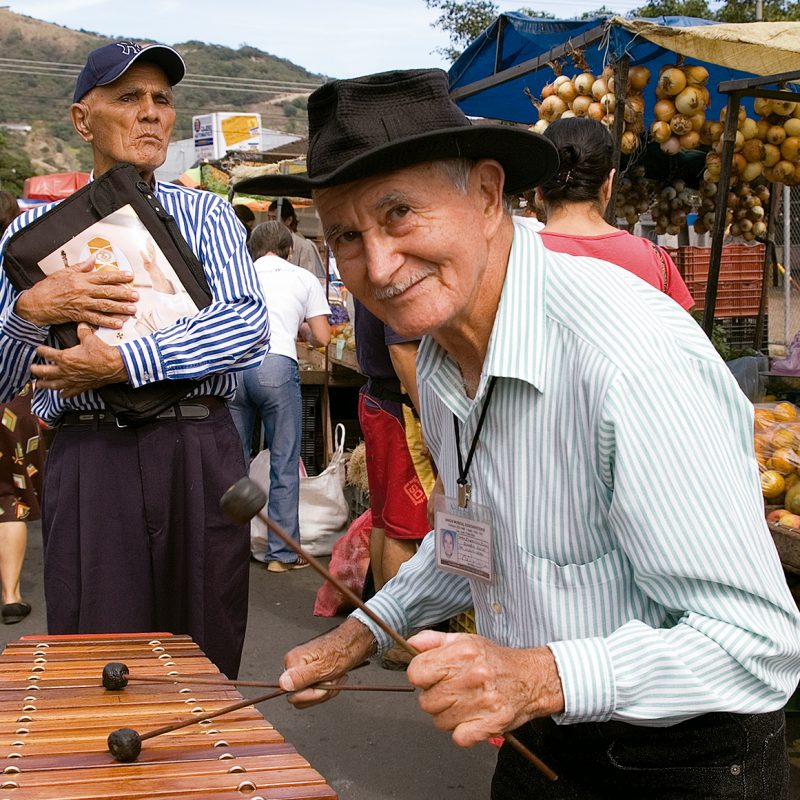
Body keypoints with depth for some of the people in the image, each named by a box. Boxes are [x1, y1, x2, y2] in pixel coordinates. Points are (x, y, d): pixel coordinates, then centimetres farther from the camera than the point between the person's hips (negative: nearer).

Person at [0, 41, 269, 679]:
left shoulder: (207, 214, 12)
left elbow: (248, 324, -7)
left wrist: (124, 362, -16)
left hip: (203, 455, 1)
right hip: (90, 455, 0)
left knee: (208, 661, 6)